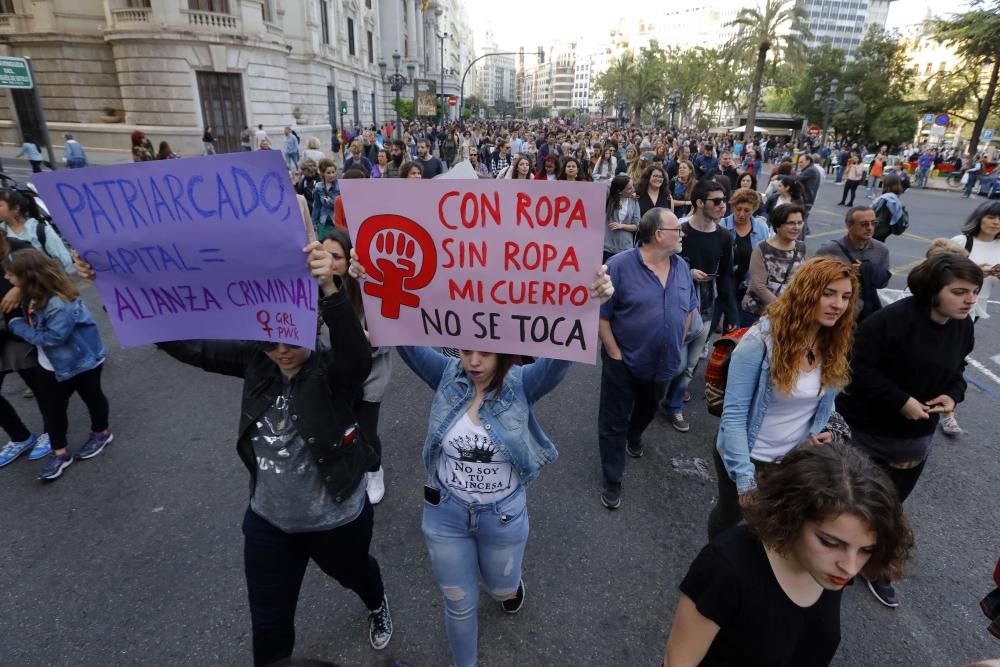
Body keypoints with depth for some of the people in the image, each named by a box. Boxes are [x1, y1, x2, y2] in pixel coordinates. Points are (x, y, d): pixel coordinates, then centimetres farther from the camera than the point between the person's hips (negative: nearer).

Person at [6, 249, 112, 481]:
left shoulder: (60, 304, -33)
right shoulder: (34, 294, -6)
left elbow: (52, 338, -30)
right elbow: (34, 323, 10)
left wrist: (17, 326, -22)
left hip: (81, 360, -8)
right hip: (52, 364, 8)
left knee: (91, 396, 16)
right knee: (51, 407, 10)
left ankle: (101, 433, 38)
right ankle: (59, 452, 21)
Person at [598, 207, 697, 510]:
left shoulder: (682, 267, -1)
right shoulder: (620, 265, -20)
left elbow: (690, 309, 11)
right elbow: (601, 315, -18)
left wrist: (677, 347, 7)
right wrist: (615, 354, -17)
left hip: (663, 362, 6)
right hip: (624, 363, -5)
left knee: (647, 411, 28)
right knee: (614, 422, 6)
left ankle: (634, 437, 58)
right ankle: (612, 479, 21)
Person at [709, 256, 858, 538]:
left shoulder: (836, 344, -8)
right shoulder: (761, 340, -27)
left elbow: (824, 398, 11)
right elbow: (733, 414, -27)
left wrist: (815, 431, -7)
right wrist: (745, 478, -29)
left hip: (796, 457, 4)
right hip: (748, 456, -4)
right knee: (730, 515, 21)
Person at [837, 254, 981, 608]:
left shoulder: (963, 327, -2)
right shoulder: (894, 318, -26)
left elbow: (955, 369, 13)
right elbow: (858, 366, -26)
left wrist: (953, 394, -7)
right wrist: (901, 401, -26)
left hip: (915, 438, 6)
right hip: (866, 429, -6)